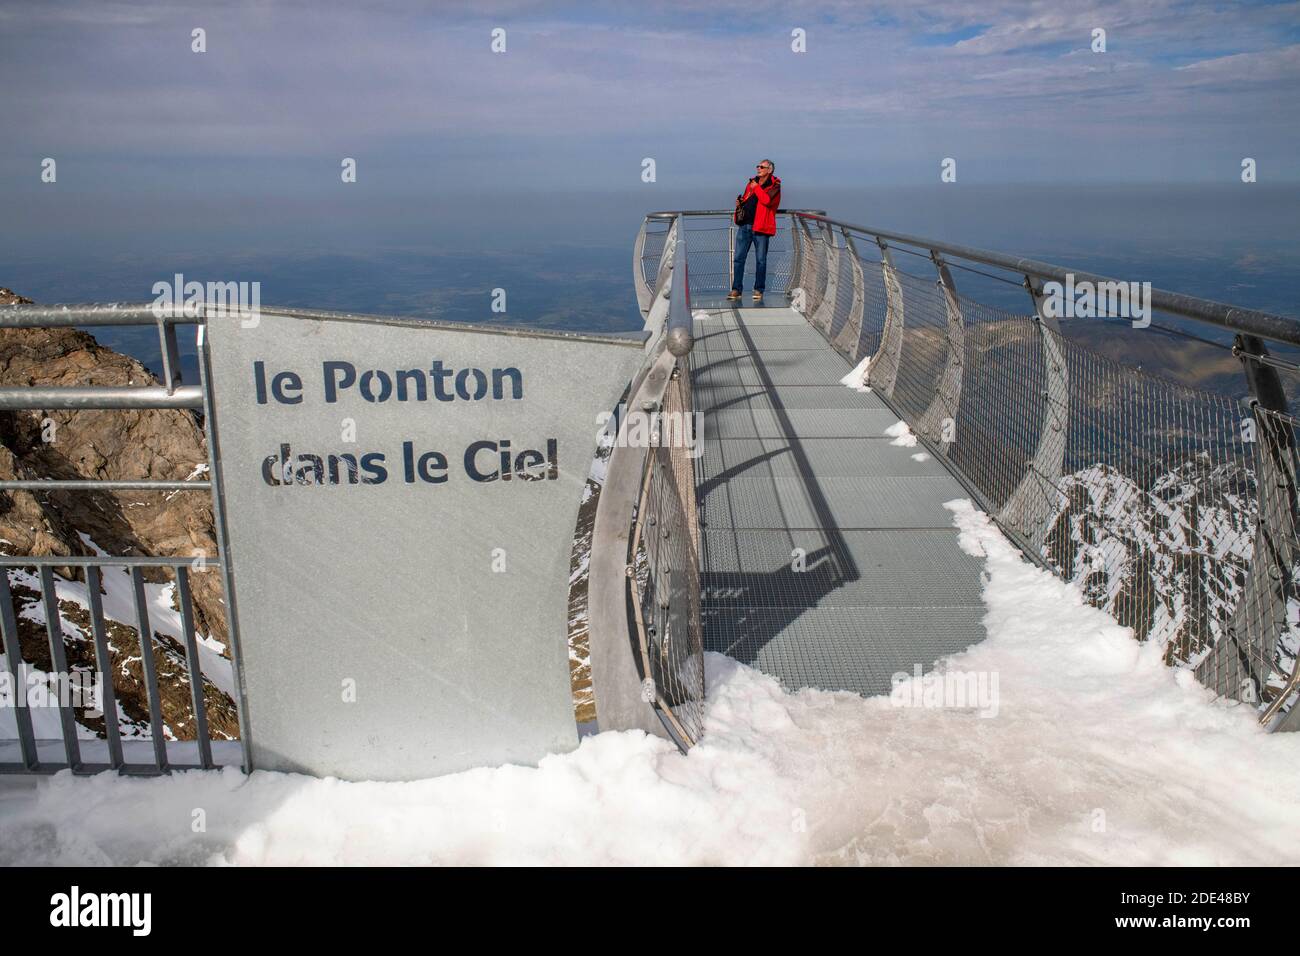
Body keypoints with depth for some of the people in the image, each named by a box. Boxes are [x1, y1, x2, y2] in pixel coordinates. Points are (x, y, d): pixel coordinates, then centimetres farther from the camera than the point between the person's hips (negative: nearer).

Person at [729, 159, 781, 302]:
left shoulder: (774, 186, -1)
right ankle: (736, 289, 6)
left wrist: (756, 188, -9)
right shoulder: (751, 183, 18)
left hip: (760, 227, -5)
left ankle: (759, 290, 9)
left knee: (760, 260, 1)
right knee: (739, 258, 1)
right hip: (744, 225, 5)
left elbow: (767, 200, -19)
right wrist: (740, 203, 7)